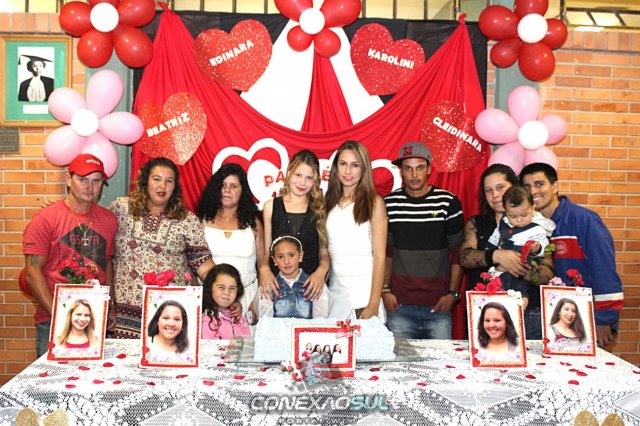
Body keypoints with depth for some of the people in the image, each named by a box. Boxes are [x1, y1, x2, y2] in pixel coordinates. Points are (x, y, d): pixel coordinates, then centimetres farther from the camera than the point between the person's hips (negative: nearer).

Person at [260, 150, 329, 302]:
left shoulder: (319, 209, 6)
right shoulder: (271, 206, 7)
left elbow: (324, 252, 8)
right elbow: (266, 251, 10)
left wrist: (321, 271, -11)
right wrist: (264, 269, -10)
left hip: (311, 284, 0)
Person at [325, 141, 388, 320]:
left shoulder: (374, 202, -4)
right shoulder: (330, 201, 9)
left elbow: (379, 256, -8)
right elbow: (325, 251, 12)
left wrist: (374, 304, -13)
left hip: (363, 292, -4)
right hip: (334, 290, 4)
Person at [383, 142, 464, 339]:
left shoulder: (449, 202, -1)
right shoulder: (389, 203, 3)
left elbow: (457, 253, 3)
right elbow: (386, 252, 10)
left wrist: (453, 293, -4)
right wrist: (385, 290, 3)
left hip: (438, 304, -1)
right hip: (399, 303, 1)